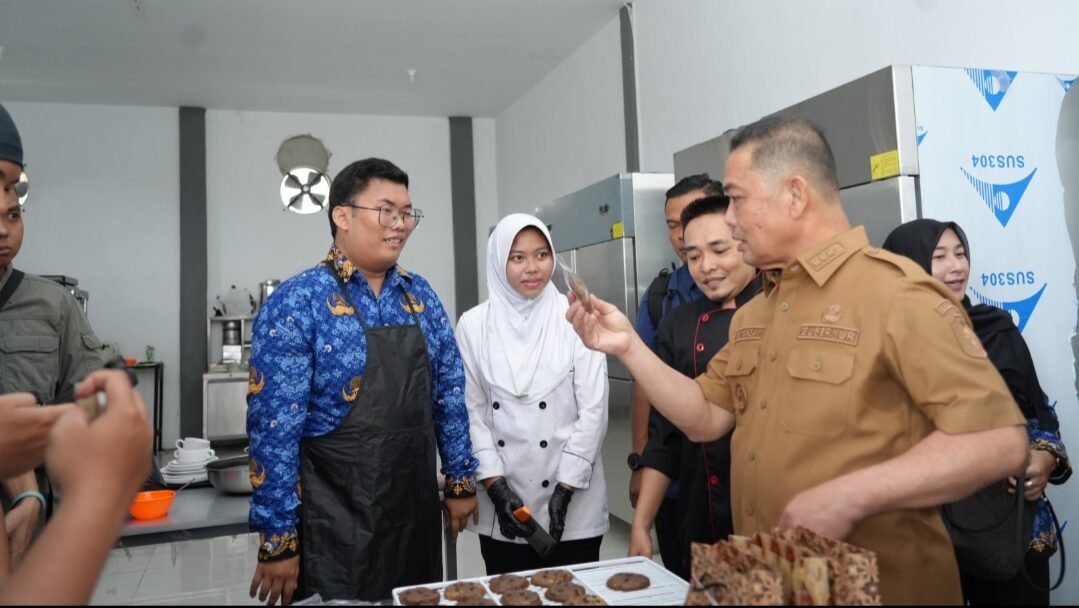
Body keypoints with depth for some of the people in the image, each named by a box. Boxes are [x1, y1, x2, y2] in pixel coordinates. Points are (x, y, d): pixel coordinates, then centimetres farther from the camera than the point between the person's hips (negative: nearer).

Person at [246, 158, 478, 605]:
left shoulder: (421, 296, 4)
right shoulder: (296, 304, -13)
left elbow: (448, 395, 9)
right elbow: (275, 428, -15)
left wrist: (461, 480, 9)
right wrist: (277, 540, -13)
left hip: (417, 514, 6)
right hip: (336, 528, -5)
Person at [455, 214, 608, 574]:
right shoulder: (473, 325, -1)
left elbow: (593, 411, -6)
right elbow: (470, 412, 0)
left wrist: (565, 490, -9)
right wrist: (495, 485, -7)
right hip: (501, 504, 2)